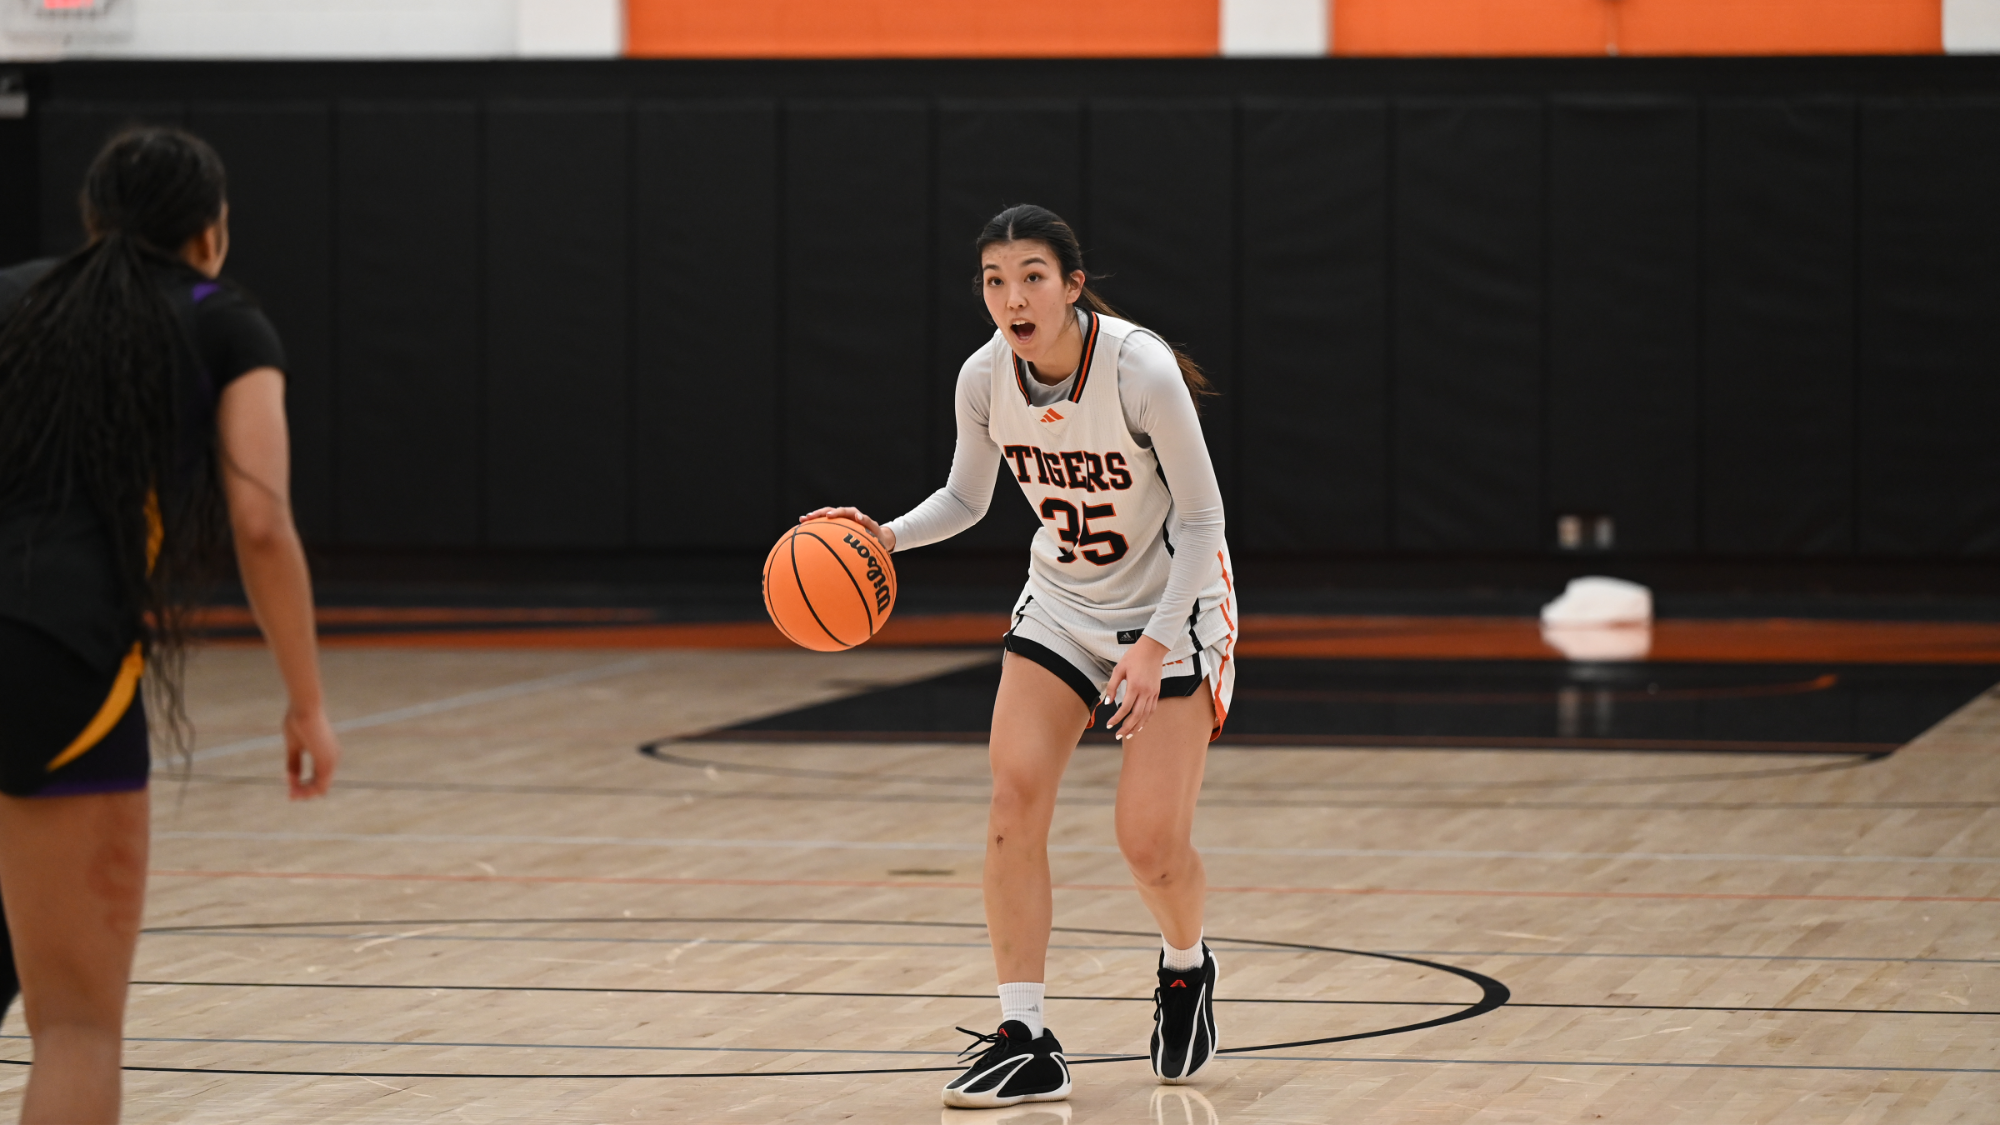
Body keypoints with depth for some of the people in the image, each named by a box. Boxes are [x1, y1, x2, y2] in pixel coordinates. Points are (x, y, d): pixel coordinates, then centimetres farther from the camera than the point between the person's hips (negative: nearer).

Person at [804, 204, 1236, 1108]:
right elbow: (966, 500, 5)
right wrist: (888, 535, -15)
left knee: (1151, 842, -10)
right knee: (1014, 799, -13)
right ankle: (1025, 1042, -8)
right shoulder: (985, 378, -12)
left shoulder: (1141, 371, -27)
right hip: (1062, 601, 5)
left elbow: (1202, 517, -19)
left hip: (1174, 604, -4)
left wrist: (1157, 644, -27)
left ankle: (1185, 969, 25)